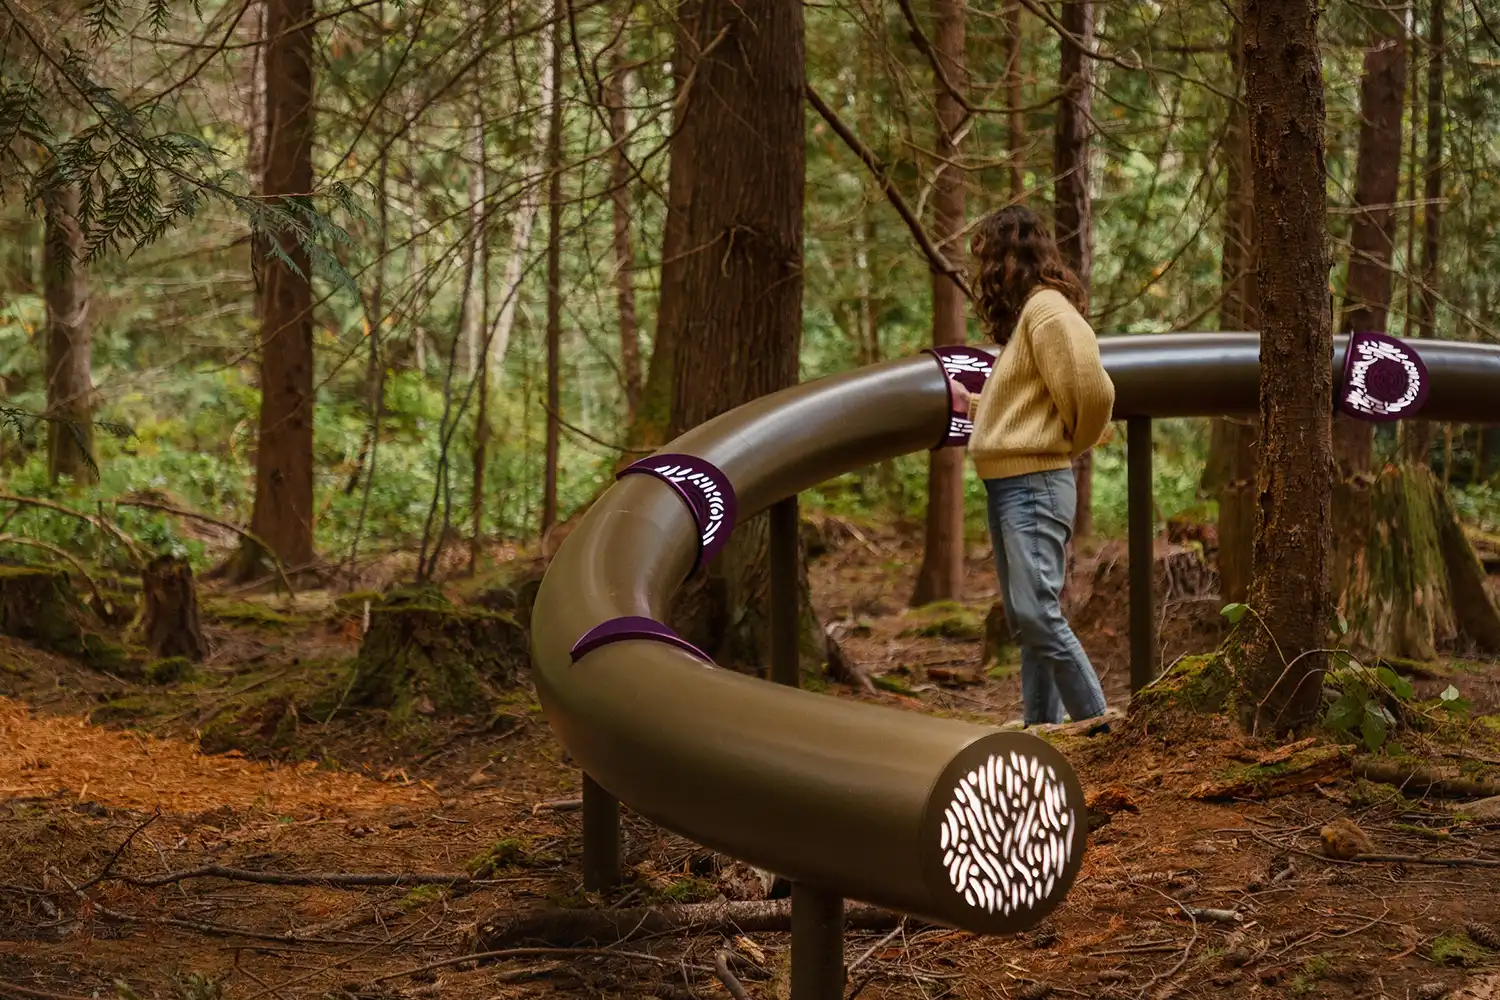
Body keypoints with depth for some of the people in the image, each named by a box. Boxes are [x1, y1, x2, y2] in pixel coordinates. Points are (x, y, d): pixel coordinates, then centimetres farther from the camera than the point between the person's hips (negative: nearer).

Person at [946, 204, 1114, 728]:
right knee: (1024, 621, 11)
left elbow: (1092, 393, -22)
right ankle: (1041, 729, 16)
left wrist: (1070, 444, -6)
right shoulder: (1025, 313, 18)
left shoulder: (1048, 309, -12)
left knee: (1038, 613, -16)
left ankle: (1098, 727, -13)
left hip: (1034, 486, -11)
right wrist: (970, 404, 23)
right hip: (1009, 487, 11)